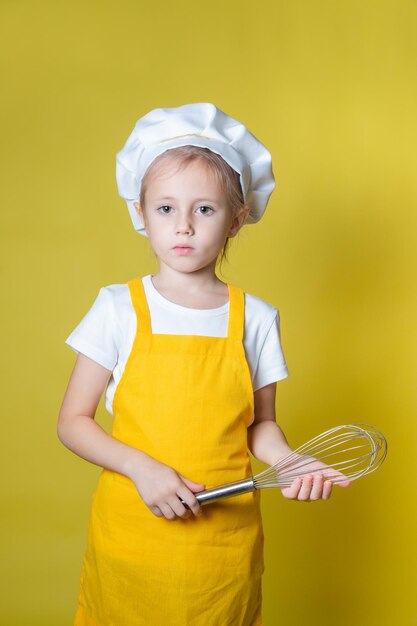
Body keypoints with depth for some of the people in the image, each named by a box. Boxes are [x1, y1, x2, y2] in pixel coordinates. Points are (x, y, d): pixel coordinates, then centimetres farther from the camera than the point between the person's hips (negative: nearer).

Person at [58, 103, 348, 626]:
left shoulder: (256, 319, -1)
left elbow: (260, 425, 6)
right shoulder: (118, 309, -6)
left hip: (224, 539, 1)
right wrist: (141, 468, -18)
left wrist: (290, 463, -14)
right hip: (129, 539, -1)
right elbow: (72, 421, -4)